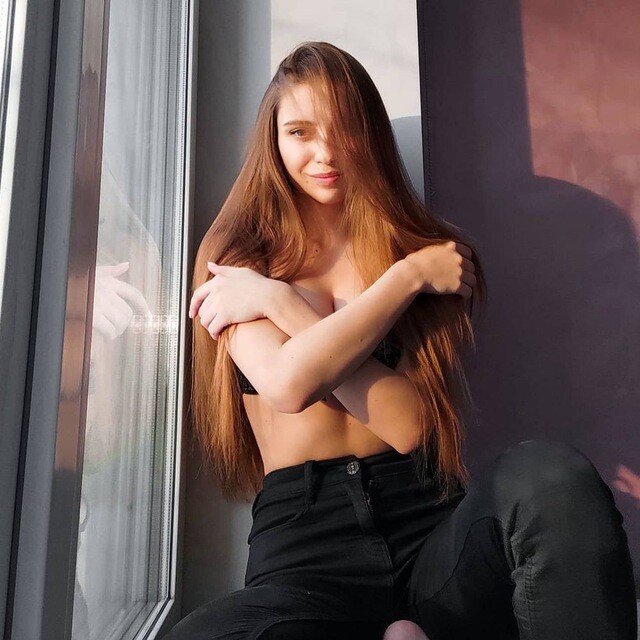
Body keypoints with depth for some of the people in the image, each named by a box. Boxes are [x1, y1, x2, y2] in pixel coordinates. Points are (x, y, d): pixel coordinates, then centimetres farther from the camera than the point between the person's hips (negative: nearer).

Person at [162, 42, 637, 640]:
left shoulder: (431, 249, 10)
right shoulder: (238, 259, 8)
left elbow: (412, 423, -4)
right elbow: (289, 385, -12)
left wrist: (280, 302, -7)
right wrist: (410, 276, -8)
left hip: (432, 526, 0)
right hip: (305, 546, 1)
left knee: (553, 475, -31)